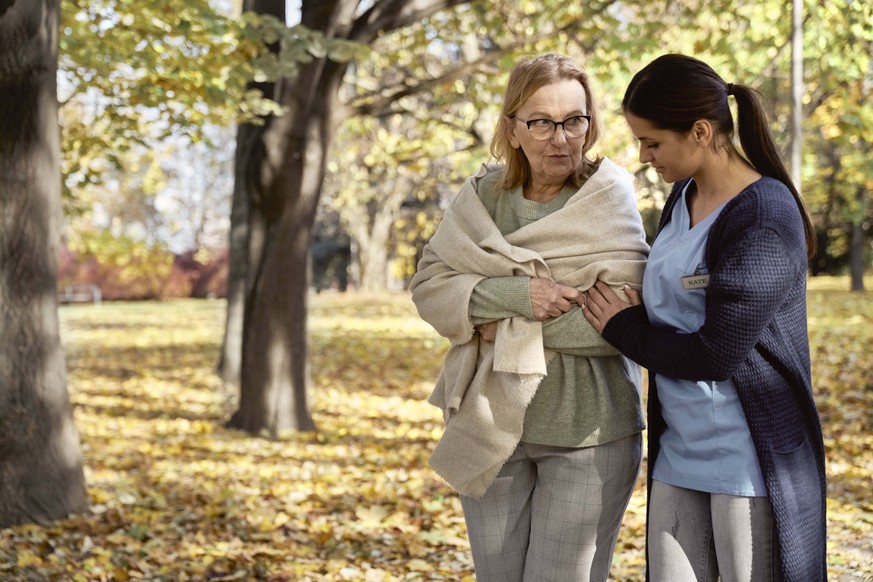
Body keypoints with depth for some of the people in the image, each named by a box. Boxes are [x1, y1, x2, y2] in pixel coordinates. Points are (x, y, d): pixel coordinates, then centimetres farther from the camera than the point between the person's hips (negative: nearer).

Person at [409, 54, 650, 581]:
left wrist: (510, 325, -15)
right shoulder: (484, 195, 2)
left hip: (587, 433, -4)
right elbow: (429, 284, -5)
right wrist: (512, 294, -21)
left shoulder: (610, 197, -10)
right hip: (492, 425, 4)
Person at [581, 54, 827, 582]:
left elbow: (717, 355, -19)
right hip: (678, 452, 8)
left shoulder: (766, 217, -16)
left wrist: (625, 329, -7)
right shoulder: (682, 198, 9)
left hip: (748, 458, -8)